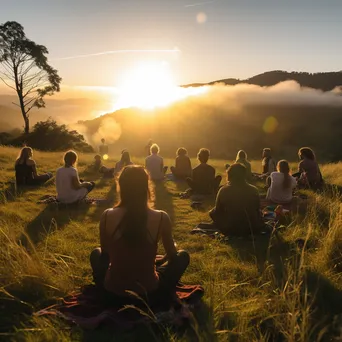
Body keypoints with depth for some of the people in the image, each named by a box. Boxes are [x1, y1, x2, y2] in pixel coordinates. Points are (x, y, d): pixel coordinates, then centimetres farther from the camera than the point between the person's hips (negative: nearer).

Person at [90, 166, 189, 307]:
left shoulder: (107, 216, -13)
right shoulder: (161, 218, -15)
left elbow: (105, 254, 5)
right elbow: (172, 256, 2)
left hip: (112, 293, 2)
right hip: (150, 294, -2)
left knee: (96, 253, 31)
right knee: (183, 255, 21)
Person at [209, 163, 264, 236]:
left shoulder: (223, 190, -14)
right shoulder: (253, 190, -9)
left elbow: (218, 211, -3)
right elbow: (257, 210, 6)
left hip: (230, 230, -2)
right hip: (252, 229, 2)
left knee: (212, 212, 20)